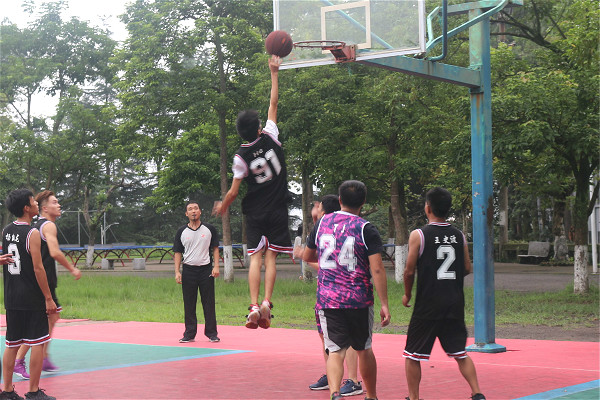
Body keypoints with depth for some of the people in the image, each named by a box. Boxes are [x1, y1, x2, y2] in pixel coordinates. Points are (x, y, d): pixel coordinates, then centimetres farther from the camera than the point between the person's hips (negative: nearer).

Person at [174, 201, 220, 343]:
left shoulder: (210, 229, 5)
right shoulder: (181, 232, 7)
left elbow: (215, 248, 8)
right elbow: (178, 252, 9)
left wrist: (216, 266, -3)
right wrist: (177, 272, 0)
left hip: (206, 270, -1)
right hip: (188, 270, 1)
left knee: (209, 303, -1)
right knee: (189, 304, 2)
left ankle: (212, 333, 7)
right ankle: (189, 334, 9)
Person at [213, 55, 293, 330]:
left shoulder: (241, 156, -9)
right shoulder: (270, 137, -6)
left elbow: (234, 192, -5)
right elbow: (273, 104, 4)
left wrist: (222, 206, 15)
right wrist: (274, 73, 11)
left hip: (255, 212, -1)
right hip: (277, 209, 1)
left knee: (256, 258, 1)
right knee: (270, 258, 1)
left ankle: (254, 306, -11)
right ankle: (266, 303, -12)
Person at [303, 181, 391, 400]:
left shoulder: (322, 223, 5)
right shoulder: (366, 229, -6)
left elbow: (307, 256, 19)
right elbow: (377, 269, -13)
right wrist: (384, 304, -11)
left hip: (327, 299, 1)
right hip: (359, 300, -1)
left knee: (336, 351, -2)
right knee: (364, 350, 17)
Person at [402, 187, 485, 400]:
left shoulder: (418, 235, -9)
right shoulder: (459, 235, 4)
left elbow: (409, 271, -8)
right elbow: (467, 268, 7)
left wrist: (407, 295, 8)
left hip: (427, 305, -4)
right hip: (455, 303, 4)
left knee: (412, 355, 8)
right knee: (460, 354, 14)